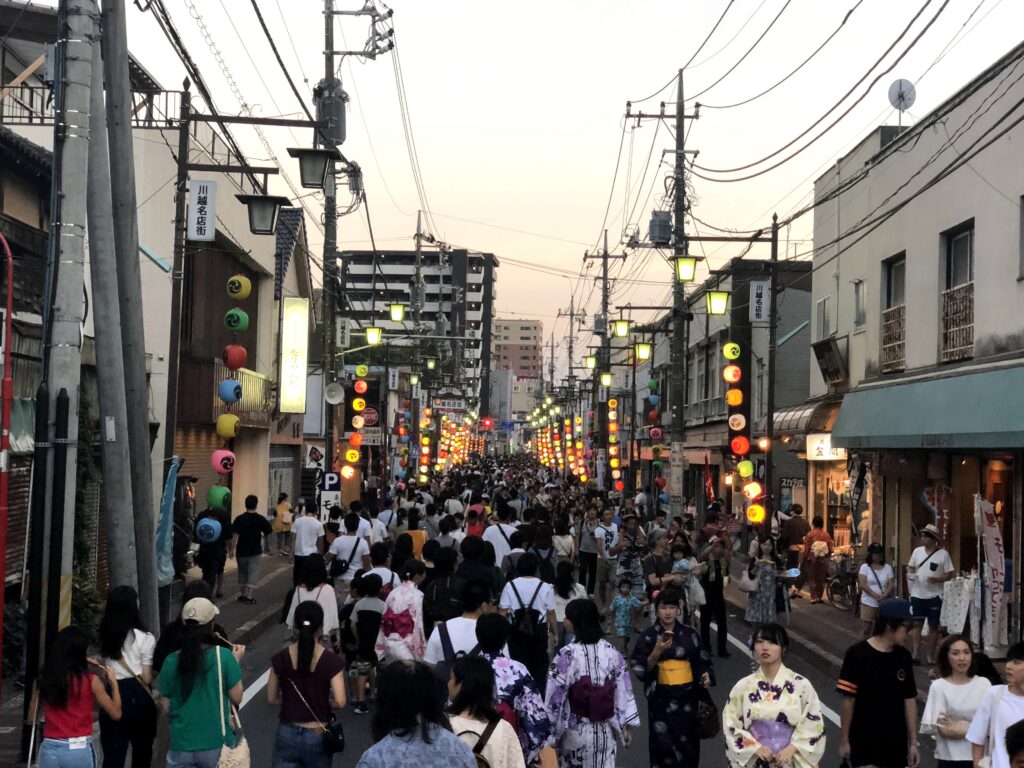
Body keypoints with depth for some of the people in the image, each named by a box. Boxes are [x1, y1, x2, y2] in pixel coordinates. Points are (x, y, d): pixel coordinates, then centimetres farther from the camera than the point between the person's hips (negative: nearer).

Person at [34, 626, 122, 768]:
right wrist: (114, 682, 11)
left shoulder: (44, 678, 1)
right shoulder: (91, 680, -7)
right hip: (80, 750, -3)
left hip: (49, 749, 3)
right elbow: (116, 713, 1)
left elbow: (33, 717, 10)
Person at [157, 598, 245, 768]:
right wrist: (236, 661, 5)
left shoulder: (172, 661, -7)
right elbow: (236, 698, -6)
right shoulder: (224, 656, -15)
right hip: (216, 745, -1)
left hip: (181, 746, 2)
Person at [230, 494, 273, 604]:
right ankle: (249, 596, -6)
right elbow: (269, 531, 3)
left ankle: (242, 595, 24)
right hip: (255, 551, -1)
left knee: (242, 572, 17)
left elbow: (234, 535, -12)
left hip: (241, 551, 1)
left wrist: (232, 549, -8)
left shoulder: (239, 519, -8)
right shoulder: (261, 519, -6)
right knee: (253, 573, 2)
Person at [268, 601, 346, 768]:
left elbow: (272, 699, 1)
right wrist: (323, 702, 3)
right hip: (318, 735, -1)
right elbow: (339, 702, -18)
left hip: (287, 734, 1)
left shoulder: (281, 658, -6)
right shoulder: (331, 661, -13)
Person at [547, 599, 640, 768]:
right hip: (605, 731, 3)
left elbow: (555, 696, -13)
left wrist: (551, 730, -3)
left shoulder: (566, 655, -17)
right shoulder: (612, 652, -5)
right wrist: (627, 725, 10)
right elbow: (624, 691, 1)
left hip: (575, 732, -3)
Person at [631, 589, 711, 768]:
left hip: (686, 695, 2)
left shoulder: (690, 634, 4)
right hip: (661, 698, -2)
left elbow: (701, 662, 12)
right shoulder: (648, 636, -3)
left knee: (688, 744, 4)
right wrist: (657, 651, -20)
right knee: (663, 743, -4)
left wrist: (705, 674, -8)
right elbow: (641, 670, -7)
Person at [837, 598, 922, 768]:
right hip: (863, 743, -4)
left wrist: (913, 742, 6)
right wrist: (845, 739, -5)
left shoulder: (904, 657, 2)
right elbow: (848, 700, -9)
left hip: (895, 743, 5)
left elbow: (909, 699, 6)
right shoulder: (857, 654, -13)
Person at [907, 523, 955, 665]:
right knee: (916, 625, 1)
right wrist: (910, 574, -7)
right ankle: (915, 654, 2)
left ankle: (929, 656, 15)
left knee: (933, 626, 6)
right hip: (917, 594, 2)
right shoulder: (917, 551, 3)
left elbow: (949, 574, -5)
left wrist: (937, 579, -22)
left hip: (934, 596, -2)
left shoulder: (943, 554, -7)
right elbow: (910, 567, 14)